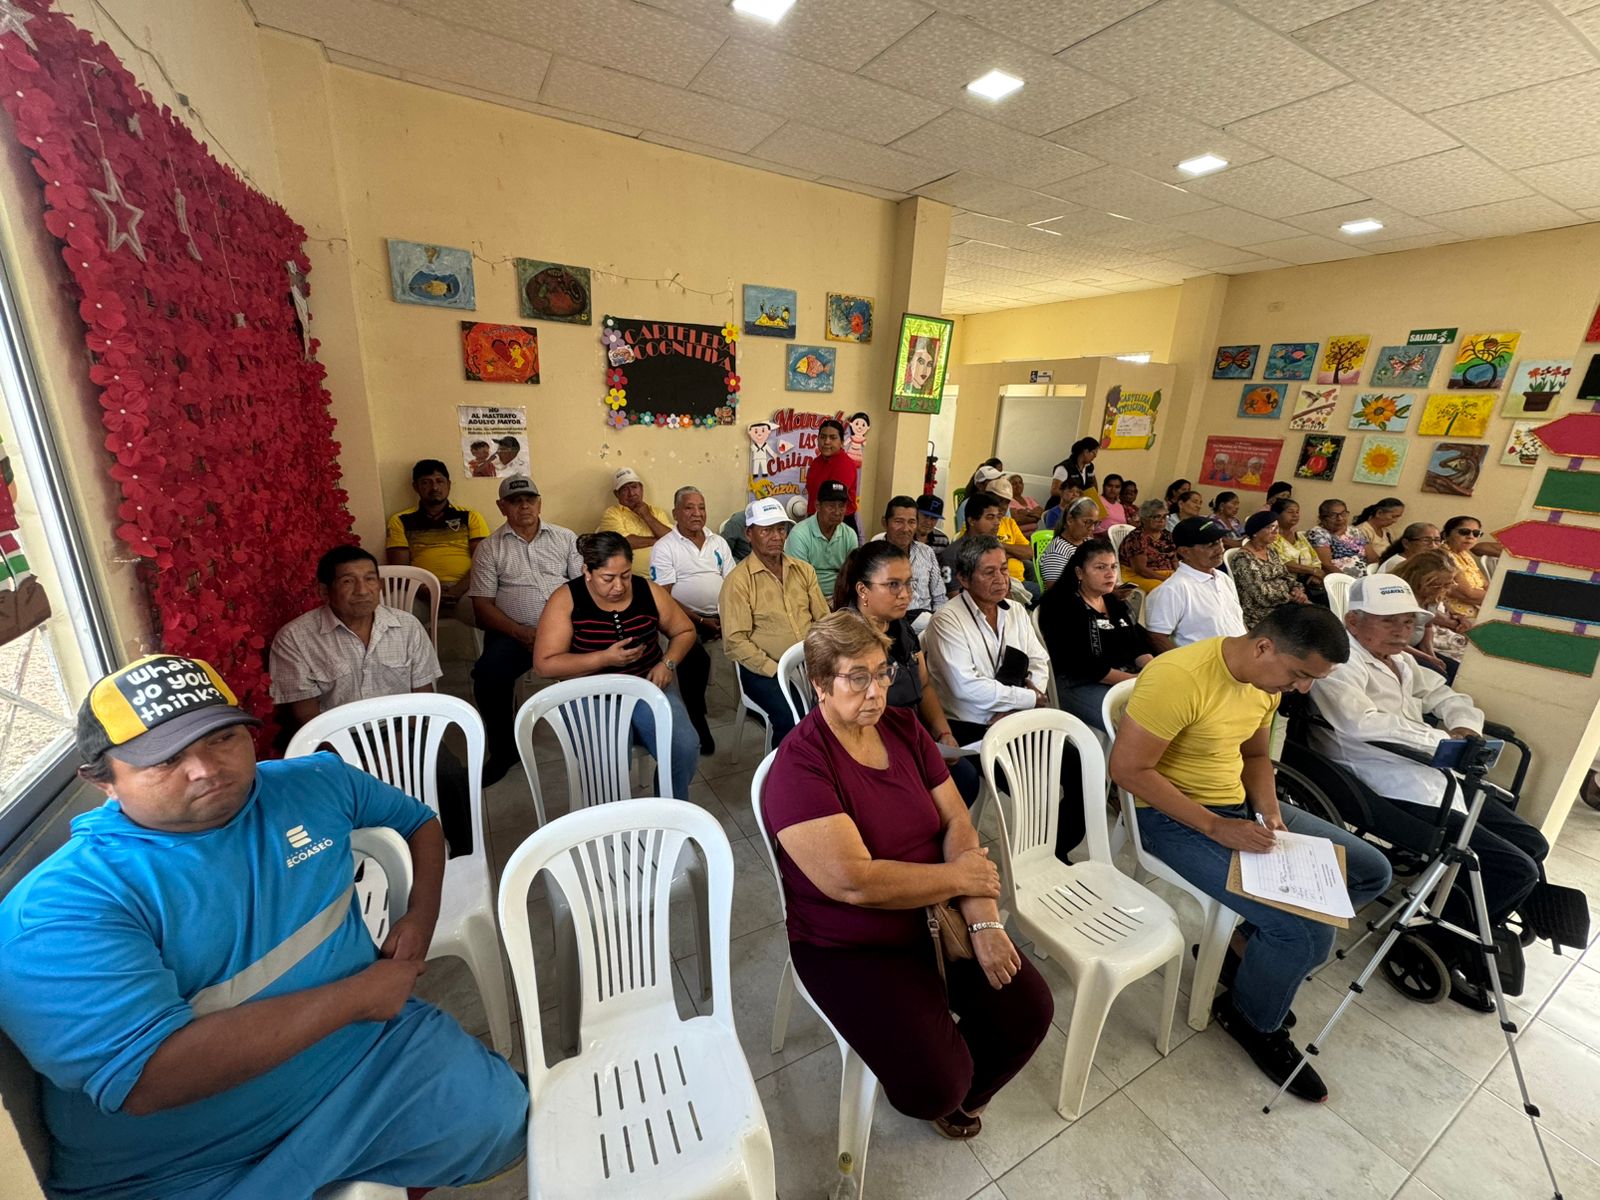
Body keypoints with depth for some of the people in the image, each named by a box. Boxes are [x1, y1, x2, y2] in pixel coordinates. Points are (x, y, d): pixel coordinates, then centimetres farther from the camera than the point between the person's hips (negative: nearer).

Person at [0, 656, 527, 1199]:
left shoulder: (315, 782, -1)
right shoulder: (58, 908, -14)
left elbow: (419, 820, 17)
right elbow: (145, 1080, -24)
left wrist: (421, 915, 3)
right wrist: (357, 993, -19)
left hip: (372, 1050, 4)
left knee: (502, 1119, -8)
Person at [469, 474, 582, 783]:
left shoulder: (565, 538, 12)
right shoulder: (489, 549, 8)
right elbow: (483, 604, 2)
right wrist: (521, 633, -13)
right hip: (514, 632, 0)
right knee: (489, 676, -28)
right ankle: (503, 751, -3)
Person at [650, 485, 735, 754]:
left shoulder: (718, 542, 15)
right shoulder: (664, 547, 0)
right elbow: (664, 598, -8)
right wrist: (700, 621, -16)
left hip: (722, 614, 5)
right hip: (686, 618, -4)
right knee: (694, 657, -33)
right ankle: (697, 722, -16)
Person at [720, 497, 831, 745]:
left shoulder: (804, 570, 11)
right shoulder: (738, 580, -7)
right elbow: (735, 642, -12)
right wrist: (777, 670, -17)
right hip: (764, 669, -4)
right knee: (793, 720, -29)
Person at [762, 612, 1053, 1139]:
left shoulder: (904, 728, -3)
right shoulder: (800, 766, -23)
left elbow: (958, 824, -4)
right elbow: (853, 882, -29)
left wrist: (983, 920, -16)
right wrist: (957, 877, -18)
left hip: (939, 917, 6)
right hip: (852, 947, -5)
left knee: (1029, 1009, -5)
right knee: (934, 1086, -16)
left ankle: (959, 1091, 27)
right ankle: (944, 1096, 24)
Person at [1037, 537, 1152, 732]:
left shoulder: (1115, 603, 19)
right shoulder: (1062, 606, -8)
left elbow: (1138, 644, 14)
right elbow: (1082, 665, -16)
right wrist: (1133, 679, -17)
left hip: (1129, 678, 8)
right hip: (1081, 685, -8)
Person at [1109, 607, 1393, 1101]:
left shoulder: (1267, 678, 1)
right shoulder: (1180, 676, -28)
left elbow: (1255, 754, 16)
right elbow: (1128, 768, -27)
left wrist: (1269, 810, -2)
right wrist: (1215, 826, -24)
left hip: (1240, 804, 9)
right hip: (1176, 816, -9)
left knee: (1370, 872, 11)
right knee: (1308, 930, -18)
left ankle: (1245, 945, 18)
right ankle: (1250, 1018, 14)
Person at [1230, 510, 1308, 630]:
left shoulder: (1271, 550, 12)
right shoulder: (1243, 558, -15)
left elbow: (1286, 576, 16)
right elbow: (1262, 596, -19)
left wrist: (1298, 590, -4)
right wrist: (1294, 597, -14)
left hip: (1286, 603, 8)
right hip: (1261, 611, -8)